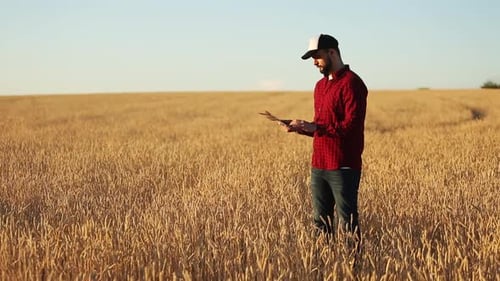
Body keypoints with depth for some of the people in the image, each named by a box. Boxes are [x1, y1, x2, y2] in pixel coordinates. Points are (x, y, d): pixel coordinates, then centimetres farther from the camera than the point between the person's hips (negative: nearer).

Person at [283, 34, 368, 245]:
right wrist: (300, 128, 5)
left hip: (343, 167, -8)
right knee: (320, 220, 11)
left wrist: (316, 127, -21)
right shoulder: (320, 85, 18)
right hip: (319, 166, 8)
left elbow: (352, 126, -17)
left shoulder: (351, 83, -10)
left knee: (346, 222, -4)